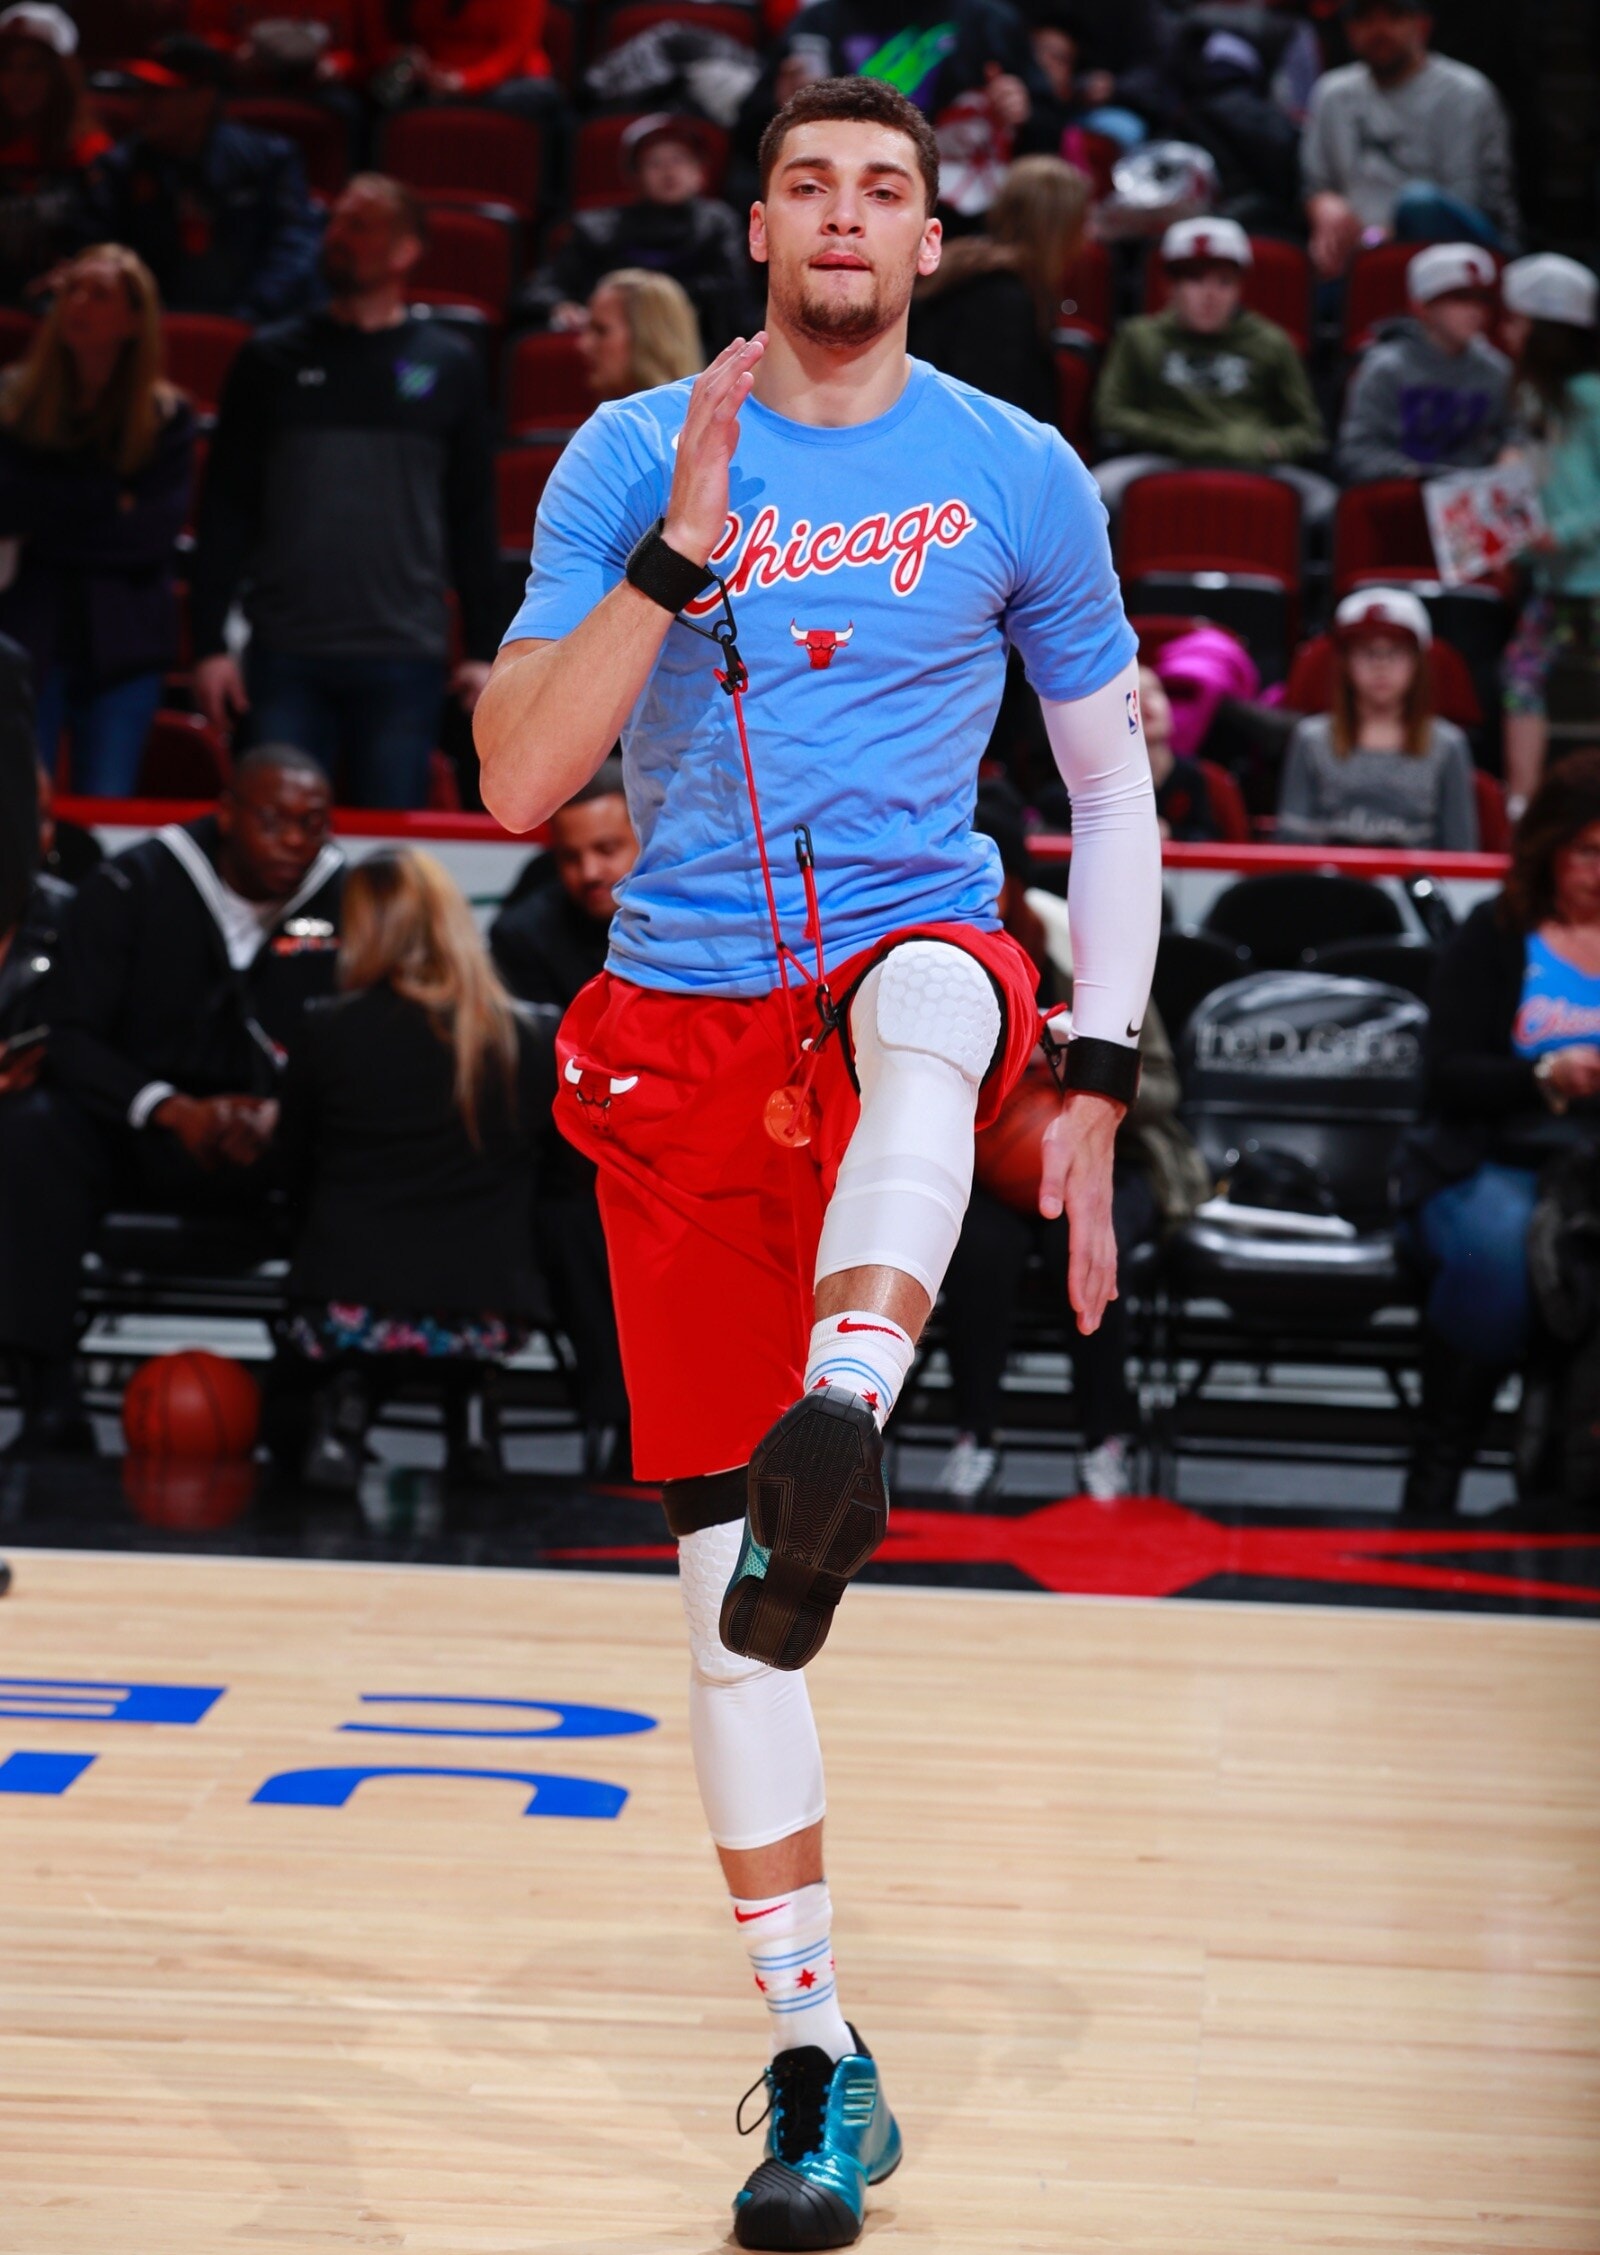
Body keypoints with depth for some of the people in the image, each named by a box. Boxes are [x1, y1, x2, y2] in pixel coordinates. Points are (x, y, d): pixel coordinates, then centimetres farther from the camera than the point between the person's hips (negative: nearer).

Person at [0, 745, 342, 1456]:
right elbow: (73, 1038, -9)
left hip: (269, 1139, 0)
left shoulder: (345, 904, -3)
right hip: (130, 1126, 0)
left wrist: (281, 1116, -25)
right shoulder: (131, 888, -6)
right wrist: (174, 1110, -26)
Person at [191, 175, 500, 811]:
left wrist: (482, 649, 4)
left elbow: (473, 515, 8)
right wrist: (209, 643, 0)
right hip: (285, 656, 1)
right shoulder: (272, 359, 7)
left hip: (404, 660, 0)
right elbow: (225, 508, 6)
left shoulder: (449, 366, 7)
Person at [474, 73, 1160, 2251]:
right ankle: (816, 2064, 7)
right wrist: (681, 548, -16)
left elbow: (1115, 789, 10)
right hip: (683, 1019, 1)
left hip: (917, 951, -1)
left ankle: (836, 1436, -63)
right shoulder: (632, 456, 3)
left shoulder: (1019, 476, 4)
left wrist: (1095, 1086, 1)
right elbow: (519, 782, -5)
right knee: (719, 1568, -2)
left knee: (932, 1001, -41)